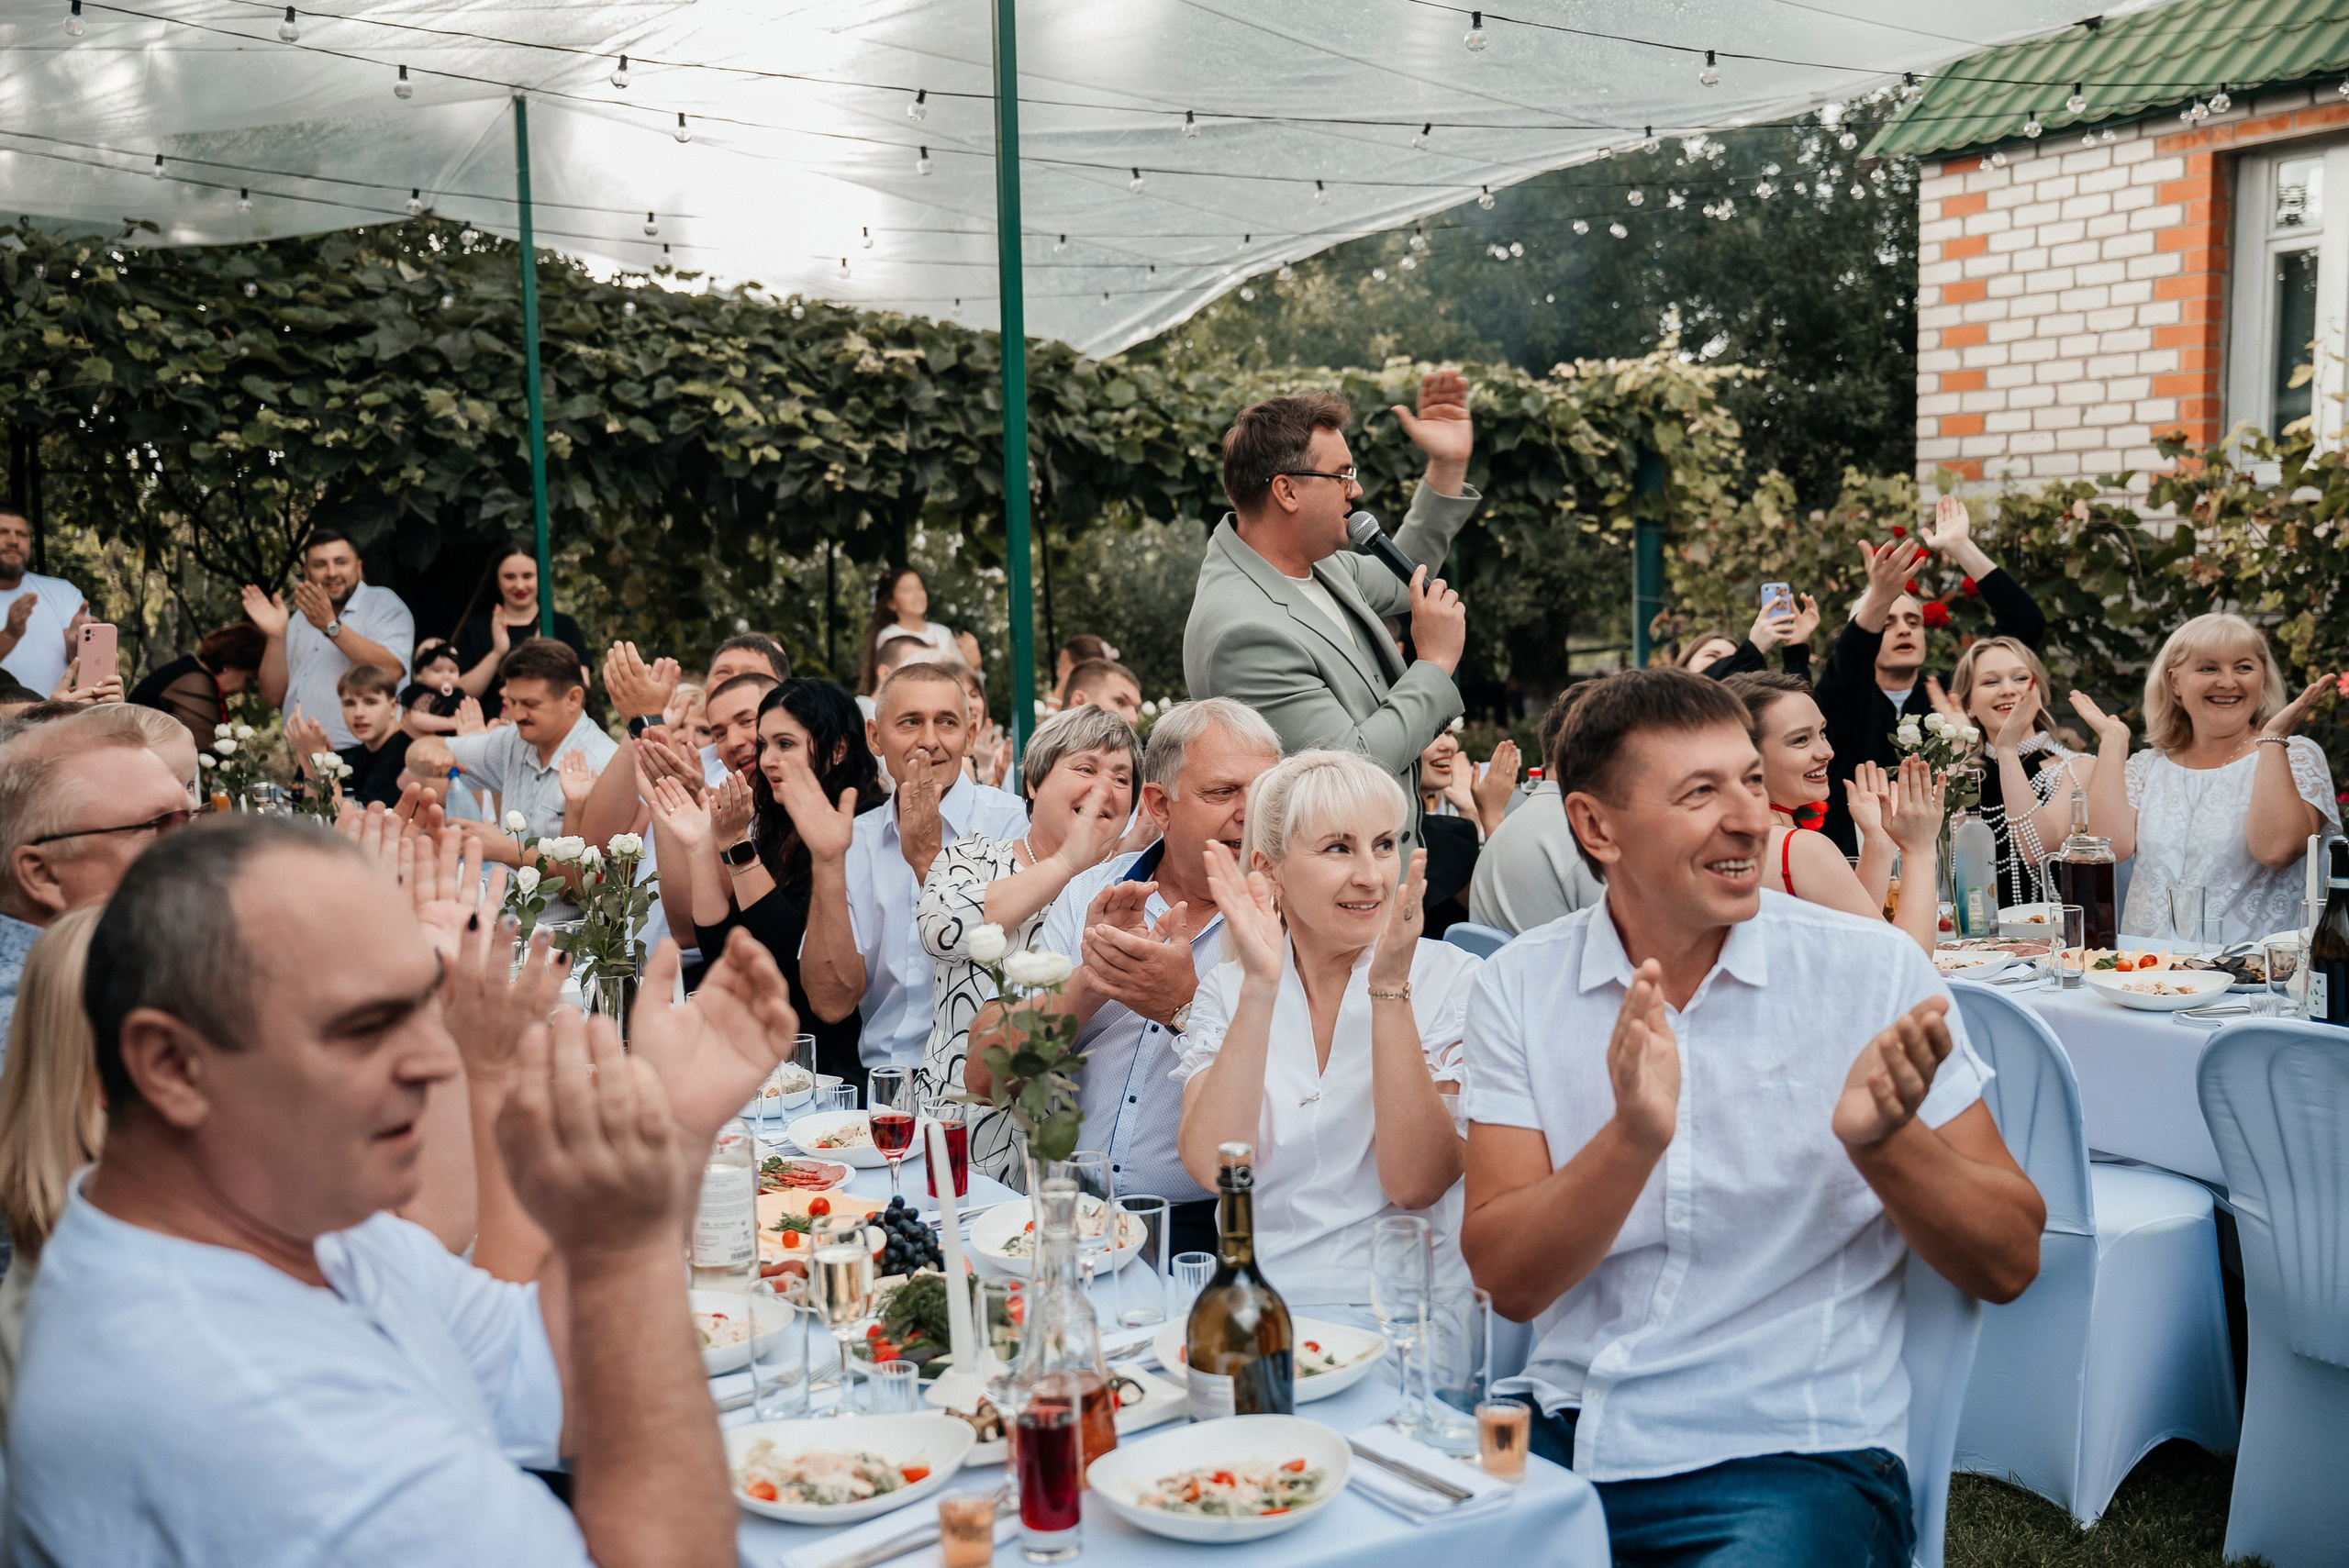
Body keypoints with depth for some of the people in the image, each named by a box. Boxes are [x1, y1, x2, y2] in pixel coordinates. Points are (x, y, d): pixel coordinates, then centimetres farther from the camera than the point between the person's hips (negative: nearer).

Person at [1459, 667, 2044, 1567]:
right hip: (1564, 1433, 2)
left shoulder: (1874, 971, -4)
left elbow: (2008, 1264, -1)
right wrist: (1634, 1137, -24)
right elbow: (1507, 1280, -6)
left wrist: (1883, 1140, -22)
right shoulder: (1520, 986, 0)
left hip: (1795, 1457, -1)